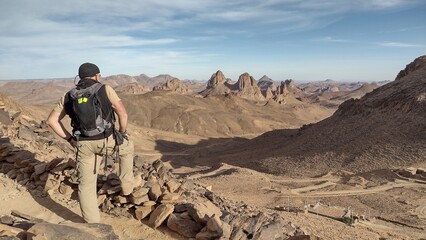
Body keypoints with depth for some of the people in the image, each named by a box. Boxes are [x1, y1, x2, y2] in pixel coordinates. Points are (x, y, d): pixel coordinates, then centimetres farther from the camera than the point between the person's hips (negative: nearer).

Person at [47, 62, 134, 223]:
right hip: (106, 141, -2)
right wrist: (122, 133, 9)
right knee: (127, 147, 30)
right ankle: (127, 186, 36)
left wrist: (69, 138, 10)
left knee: (86, 184, 14)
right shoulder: (105, 89, -2)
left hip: (83, 144, 3)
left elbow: (52, 120, 7)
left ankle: (92, 224, 20)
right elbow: (123, 113, -7)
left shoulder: (69, 96, 9)